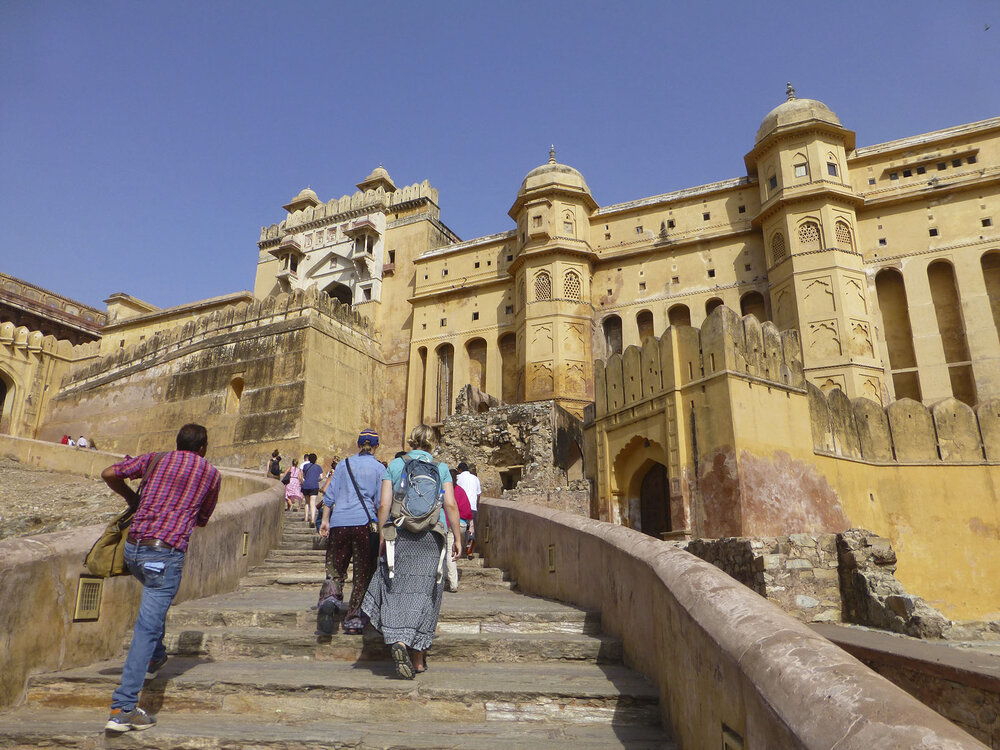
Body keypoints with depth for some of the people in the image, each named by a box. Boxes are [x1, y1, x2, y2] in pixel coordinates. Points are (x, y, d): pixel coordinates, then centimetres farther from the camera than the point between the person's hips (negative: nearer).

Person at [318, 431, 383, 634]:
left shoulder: (344, 464, 12)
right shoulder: (379, 468, 4)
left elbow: (330, 494, 8)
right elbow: (381, 503, 1)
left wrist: (325, 520, 12)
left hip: (340, 522, 2)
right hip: (365, 522, -2)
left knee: (336, 568, 9)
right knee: (362, 573, 7)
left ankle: (330, 597, -21)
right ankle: (353, 621, 7)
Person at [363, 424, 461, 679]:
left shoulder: (395, 465, 5)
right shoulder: (441, 468, 4)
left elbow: (384, 506, 0)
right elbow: (451, 505, -2)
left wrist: (382, 538, 9)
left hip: (400, 536, 0)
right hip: (432, 537, 0)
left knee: (397, 592, 4)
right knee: (424, 595, 5)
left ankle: (398, 641, -20)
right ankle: (418, 659, 10)